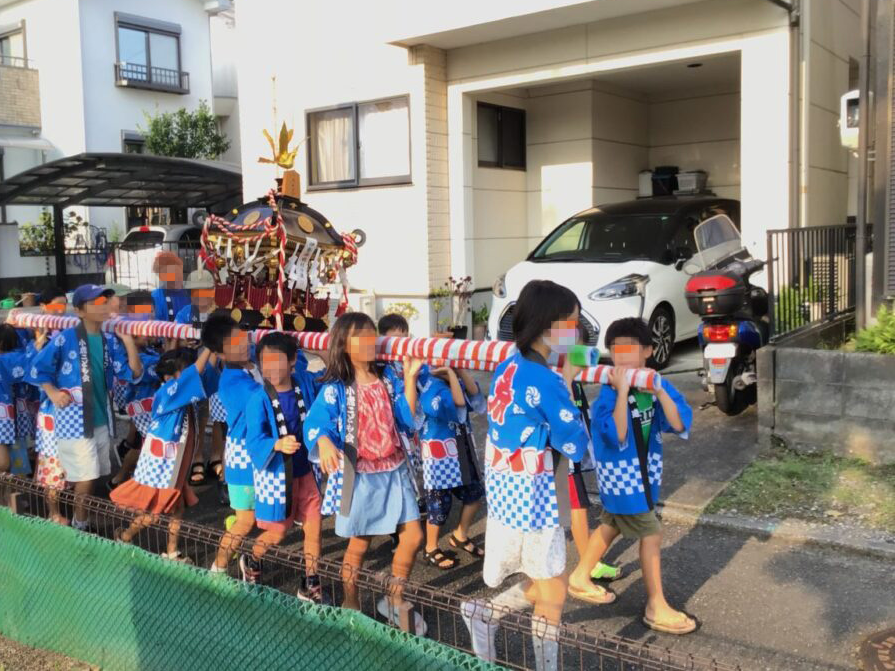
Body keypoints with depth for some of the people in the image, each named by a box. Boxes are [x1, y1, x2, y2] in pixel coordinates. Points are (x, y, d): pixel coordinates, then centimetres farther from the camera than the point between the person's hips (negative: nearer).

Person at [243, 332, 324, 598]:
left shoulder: (306, 382, -8)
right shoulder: (258, 399, -21)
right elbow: (254, 441, -27)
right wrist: (277, 445, -44)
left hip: (305, 470, 4)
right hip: (275, 474, -4)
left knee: (314, 528, 7)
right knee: (278, 532, 11)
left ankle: (311, 585, 23)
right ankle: (252, 562, 43)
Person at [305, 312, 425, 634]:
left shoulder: (387, 381, 5)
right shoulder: (335, 389, -10)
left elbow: (408, 419, -1)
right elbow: (314, 422, -21)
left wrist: (410, 380, -10)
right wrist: (324, 442, -43)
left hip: (394, 471, 5)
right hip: (359, 475, -4)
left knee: (413, 536, 2)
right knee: (359, 544, 8)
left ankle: (395, 599, 23)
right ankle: (350, 605, 30)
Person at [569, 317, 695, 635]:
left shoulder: (657, 385, -7)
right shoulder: (609, 393, -22)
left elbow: (680, 424, -19)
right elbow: (618, 437, -33)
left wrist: (658, 389, -30)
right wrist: (622, 391, -36)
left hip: (643, 471, 7)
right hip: (620, 474, -6)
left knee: (610, 526, 21)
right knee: (651, 535, -1)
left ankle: (580, 576, 42)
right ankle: (657, 608, 13)